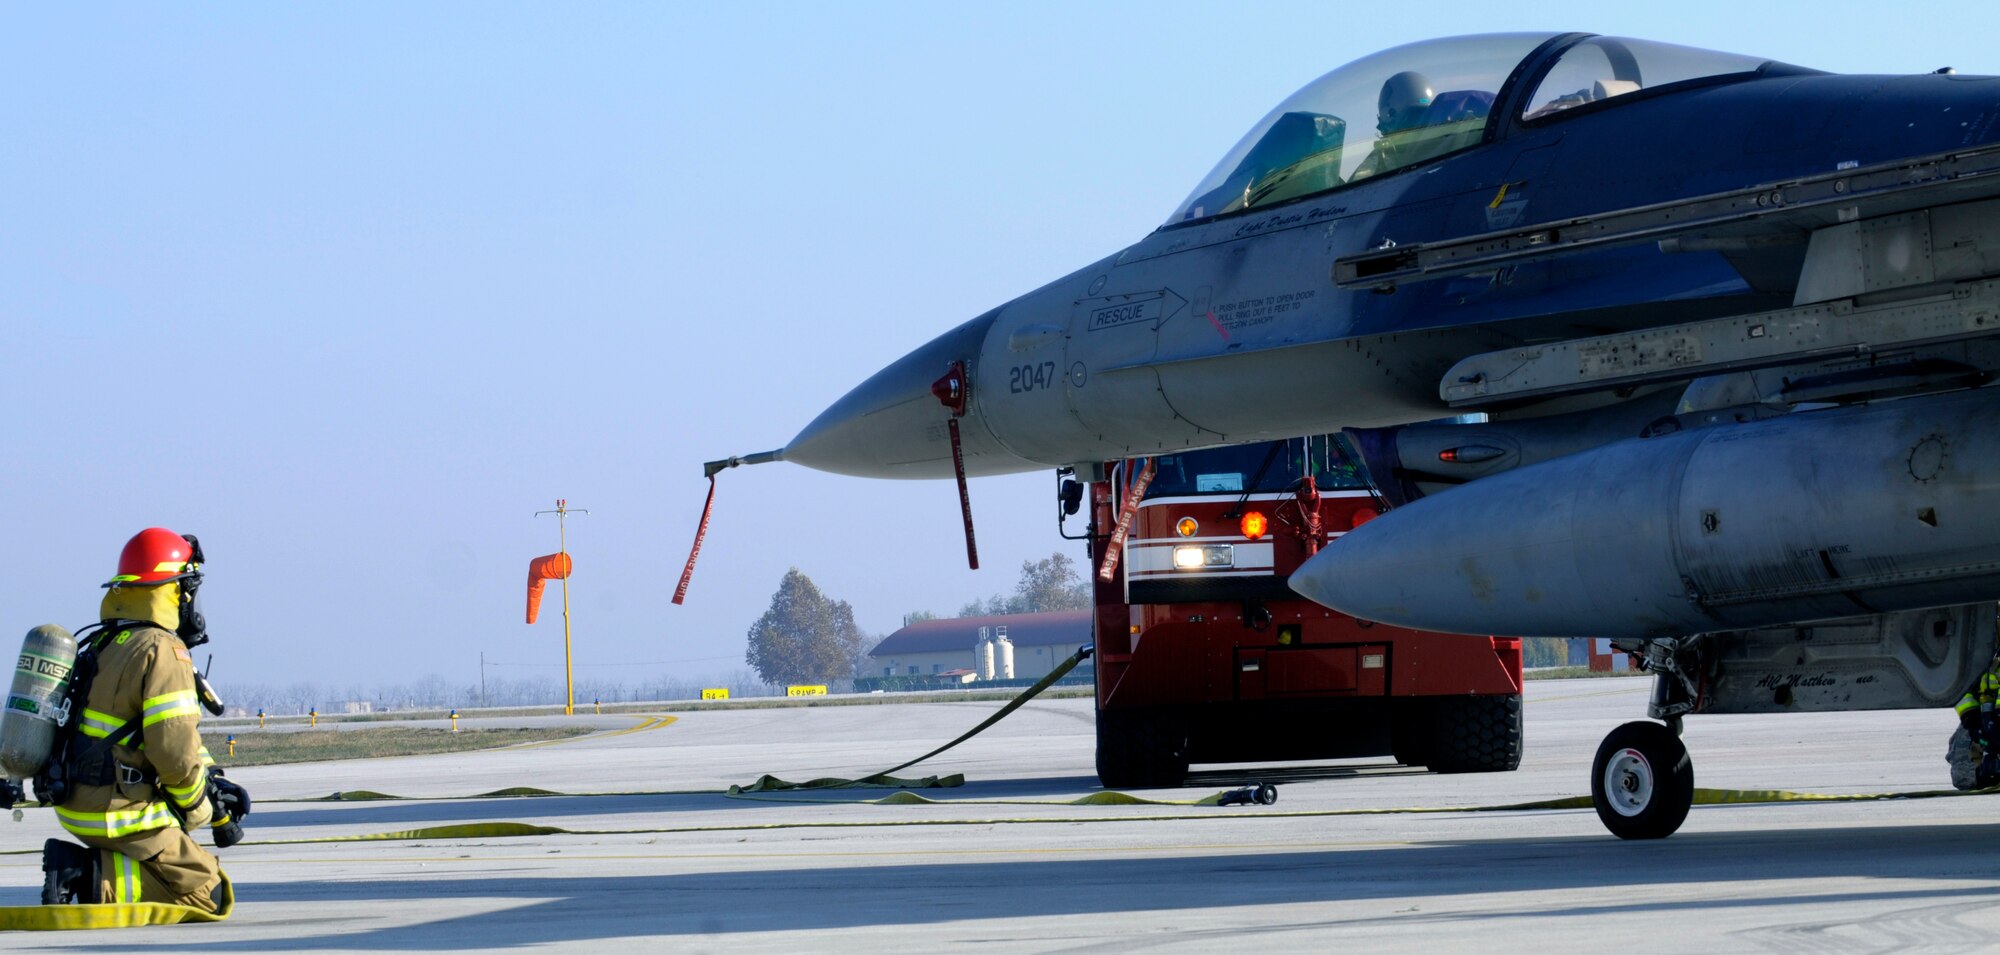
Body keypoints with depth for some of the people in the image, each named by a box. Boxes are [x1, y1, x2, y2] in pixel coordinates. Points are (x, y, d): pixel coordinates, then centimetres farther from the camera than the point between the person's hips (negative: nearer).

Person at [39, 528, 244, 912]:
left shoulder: (104, 644, 14)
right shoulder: (164, 652, -15)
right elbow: (174, 747, -20)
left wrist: (213, 782, 14)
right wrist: (201, 807, -2)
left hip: (78, 804, 9)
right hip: (120, 816, -9)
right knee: (209, 895, -2)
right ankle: (97, 877, -14)